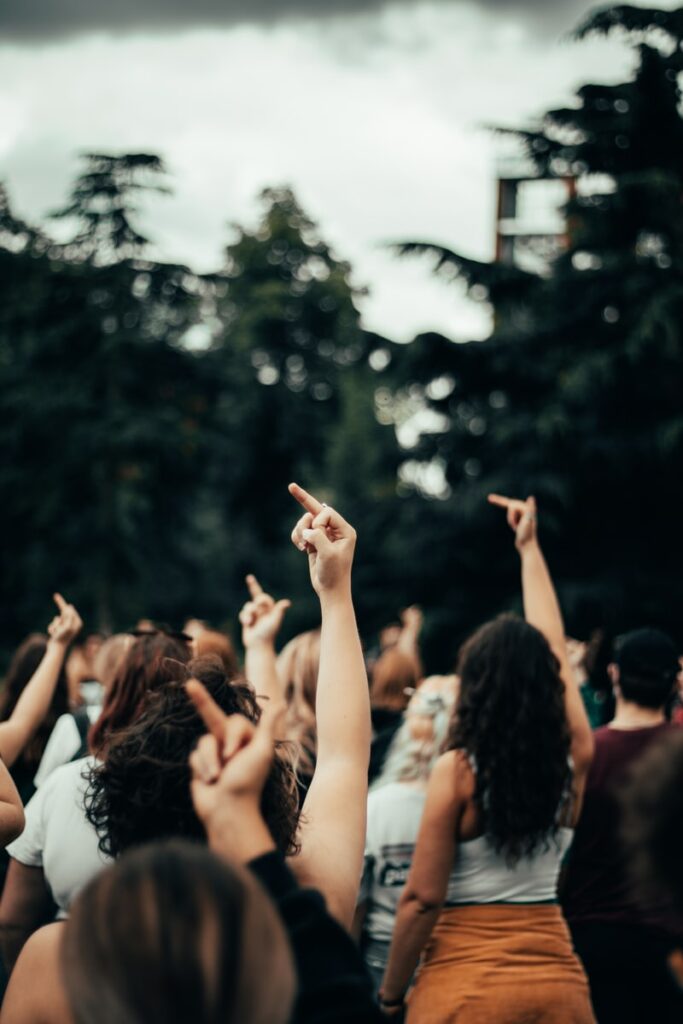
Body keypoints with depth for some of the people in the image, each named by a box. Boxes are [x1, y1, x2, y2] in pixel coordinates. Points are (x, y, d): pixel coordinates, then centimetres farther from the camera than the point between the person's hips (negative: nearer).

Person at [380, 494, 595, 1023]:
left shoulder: (457, 772, -14)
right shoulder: (573, 762, -2)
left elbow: (422, 899, -13)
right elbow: (554, 647, 12)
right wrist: (530, 548, 23)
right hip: (559, 981, 4)